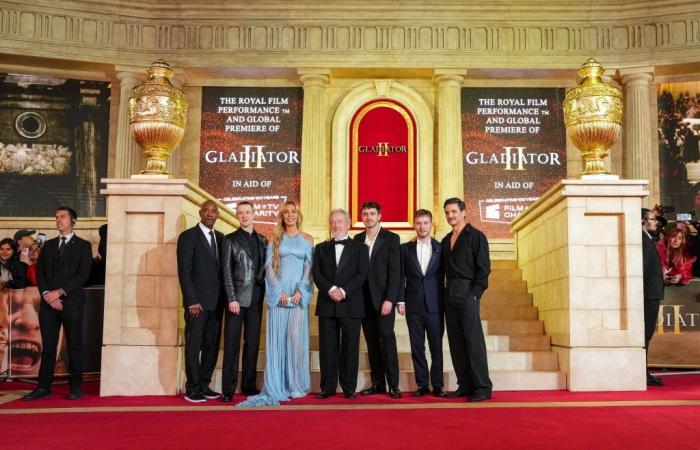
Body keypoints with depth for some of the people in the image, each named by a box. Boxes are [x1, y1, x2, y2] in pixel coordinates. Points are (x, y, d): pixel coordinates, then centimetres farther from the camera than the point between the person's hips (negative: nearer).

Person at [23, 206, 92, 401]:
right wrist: (47, 294, -6)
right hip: (48, 302, 4)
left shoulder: (83, 246, 3)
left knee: (74, 345, 1)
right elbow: (40, 273, 10)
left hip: (72, 302, -4)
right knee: (48, 346, 5)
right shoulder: (48, 245, 17)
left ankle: (75, 387, 8)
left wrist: (60, 292, -14)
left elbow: (83, 275, -7)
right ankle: (44, 386, 11)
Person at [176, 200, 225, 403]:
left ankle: (204, 385, 19)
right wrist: (192, 301, -13)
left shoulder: (220, 238, 14)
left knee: (212, 344, 8)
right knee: (194, 345, -1)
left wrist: (224, 298, 7)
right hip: (197, 302, -6)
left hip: (216, 302, 6)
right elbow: (184, 272, -8)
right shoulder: (188, 237, -3)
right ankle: (192, 389, 8)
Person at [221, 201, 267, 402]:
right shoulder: (230, 240, 2)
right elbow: (227, 272, -3)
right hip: (237, 297, -4)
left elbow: (265, 269, 13)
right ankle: (228, 388, 2)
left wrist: (265, 294, 3)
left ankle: (249, 385, 15)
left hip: (256, 299, 4)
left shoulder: (263, 241, 13)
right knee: (232, 343, -2)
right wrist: (232, 299, -11)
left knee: (252, 343, 7)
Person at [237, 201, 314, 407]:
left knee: (297, 337, -3)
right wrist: (279, 291, -9)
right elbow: (269, 267, 2)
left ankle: (296, 385, 6)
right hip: (277, 294, 0)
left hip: (299, 294, 0)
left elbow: (309, 267, 4)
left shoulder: (307, 239, 10)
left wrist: (300, 291, -9)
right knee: (277, 338, -1)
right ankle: (276, 387, 4)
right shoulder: (275, 239, 9)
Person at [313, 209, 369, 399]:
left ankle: (349, 387, 9)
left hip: (351, 305, -2)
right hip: (327, 305, 2)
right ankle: (328, 387, 10)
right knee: (328, 347, 3)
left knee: (350, 347, 1)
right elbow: (316, 274, 3)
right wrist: (331, 289, -13)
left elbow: (362, 274, -3)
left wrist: (343, 291, -15)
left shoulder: (360, 248, 8)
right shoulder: (321, 248, 14)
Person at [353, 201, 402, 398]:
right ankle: (377, 382, 12)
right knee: (371, 341, 6)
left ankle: (393, 384, -2)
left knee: (387, 338, -7)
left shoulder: (391, 238, 0)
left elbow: (395, 271, -6)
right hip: (364, 299, 4)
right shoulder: (358, 239, 12)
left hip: (383, 298, -4)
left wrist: (389, 299, -13)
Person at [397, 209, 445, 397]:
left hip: (435, 305, -1)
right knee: (417, 347, 5)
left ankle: (437, 385, 12)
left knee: (437, 347, 3)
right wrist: (400, 300, -2)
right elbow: (401, 276, 5)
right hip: (413, 305, 1)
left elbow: (443, 276, 4)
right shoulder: (405, 248, 7)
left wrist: (445, 301, -2)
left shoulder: (441, 248, 5)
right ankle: (422, 384, 14)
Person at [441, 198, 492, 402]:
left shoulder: (476, 236, -2)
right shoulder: (446, 240, 18)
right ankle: (464, 385, 14)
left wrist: (475, 293, -12)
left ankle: (482, 387, -1)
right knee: (456, 343, 7)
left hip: (468, 294, -7)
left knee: (474, 341, -7)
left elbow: (483, 268, -7)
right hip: (450, 294, 7)